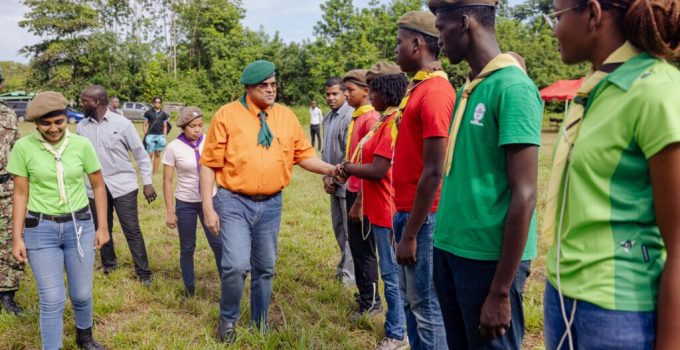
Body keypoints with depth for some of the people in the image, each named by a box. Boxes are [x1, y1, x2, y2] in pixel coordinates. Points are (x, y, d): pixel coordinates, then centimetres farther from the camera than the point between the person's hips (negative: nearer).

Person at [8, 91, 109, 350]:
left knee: (81, 294, 12)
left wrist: (102, 226, 2)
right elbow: (20, 195, -2)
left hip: (80, 226, 2)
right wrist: (17, 237, -2)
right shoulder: (23, 148, -8)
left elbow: (98, 187, 4)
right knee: (52, 300, 0)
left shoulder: (82, 145, -6)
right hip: (40, 229, -1)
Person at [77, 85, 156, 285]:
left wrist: (147, 182, -7)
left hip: (123, 186, -4)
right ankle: (108, 265, 34)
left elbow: (141, 154, -4)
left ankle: (143, 273, 8)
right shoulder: (82, 127, 3)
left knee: (132, 230, -1)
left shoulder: (122, 124, -8)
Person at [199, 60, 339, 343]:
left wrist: (329, 169, -8)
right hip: (234, 202, -3)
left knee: (265, 269, 13)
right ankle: (228, 318, 15)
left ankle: (260, 323, 34)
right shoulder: (228, 114, -5)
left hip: (271, 204, 4)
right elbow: (210, 164, -5)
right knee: (236, 265, -14)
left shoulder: (286, 116, 5)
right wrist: (208, 207, -9)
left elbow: (304, 155, 10)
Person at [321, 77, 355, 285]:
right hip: (334, 182, 8)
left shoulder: (350, 116, -14)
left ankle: (349, 272, 10)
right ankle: (345, 266, 30)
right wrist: (326, 176, 7)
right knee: (338, 226, 17)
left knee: (349, 228, 0)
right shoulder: (327, 118, 13)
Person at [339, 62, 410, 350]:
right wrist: (351, 169, 2)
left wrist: (347, 168, -7)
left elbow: (377, 170, -22)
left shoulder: (394, 122, -19)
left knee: (393, 273, 1)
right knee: (393, 271, 19)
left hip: (388, 211, -10)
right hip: (382, 209, 10)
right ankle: (396, 326, 32)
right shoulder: (386, 120, 12)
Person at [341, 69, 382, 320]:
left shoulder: (371, 119, -16)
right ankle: (364, 296, 30)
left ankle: (371, 303, 16)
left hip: (363, 195, -9)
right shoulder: (356, 118, 12)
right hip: (352, 191, 9)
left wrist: (359, 201, -19)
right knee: (356, 246, 17)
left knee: (364, 249, 2)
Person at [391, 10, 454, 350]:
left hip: (423, 218, -9)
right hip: (408, 212, 9)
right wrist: (402, 220, 16)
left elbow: (433, 172, -21)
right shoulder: (417, 88, 11)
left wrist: (410, 234, -18)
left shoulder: (435, 92, -18)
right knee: (411, 302, 19)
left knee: (427, 308, 3)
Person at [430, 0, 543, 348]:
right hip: (450, 249, 8)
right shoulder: (467, 89, 10)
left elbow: (524, 195, -18)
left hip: (488, 257, -8)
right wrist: (446, 244, 14)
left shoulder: (512, 87, -14)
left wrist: (500, 291, -17)